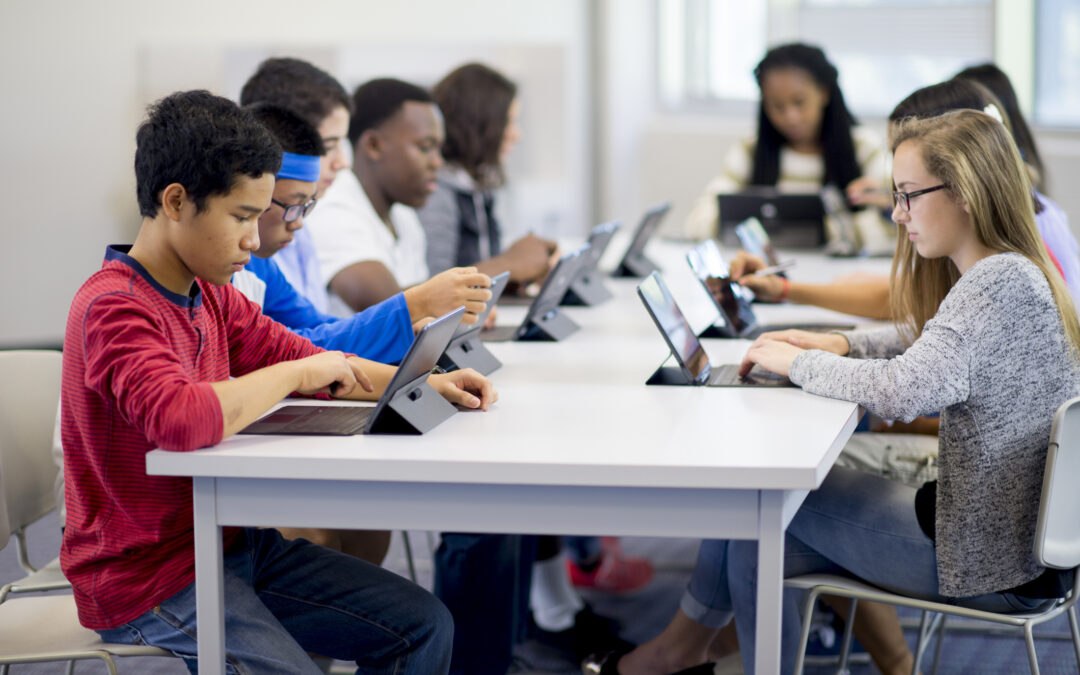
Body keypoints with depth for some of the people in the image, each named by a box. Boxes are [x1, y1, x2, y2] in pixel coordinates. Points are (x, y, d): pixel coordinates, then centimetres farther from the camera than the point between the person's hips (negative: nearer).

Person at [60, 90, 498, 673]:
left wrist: (426, 383, 4)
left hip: (227, 542, 9)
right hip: (149, 576, -9)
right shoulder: (113, 308, -22)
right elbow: (180, 419, -39)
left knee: (423, 626, 4)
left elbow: (297, 355, 18)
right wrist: (299, 373, -24)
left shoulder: (211, 296, 8)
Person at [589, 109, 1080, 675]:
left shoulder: (1000, 282, -24)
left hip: (991, 562, -9)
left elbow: (901, 390, -31)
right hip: (1018, 533, 9)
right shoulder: (1010, 272, 9)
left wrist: (798, 363, -14)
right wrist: (840, 345, 6)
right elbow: (922, 341, 25)